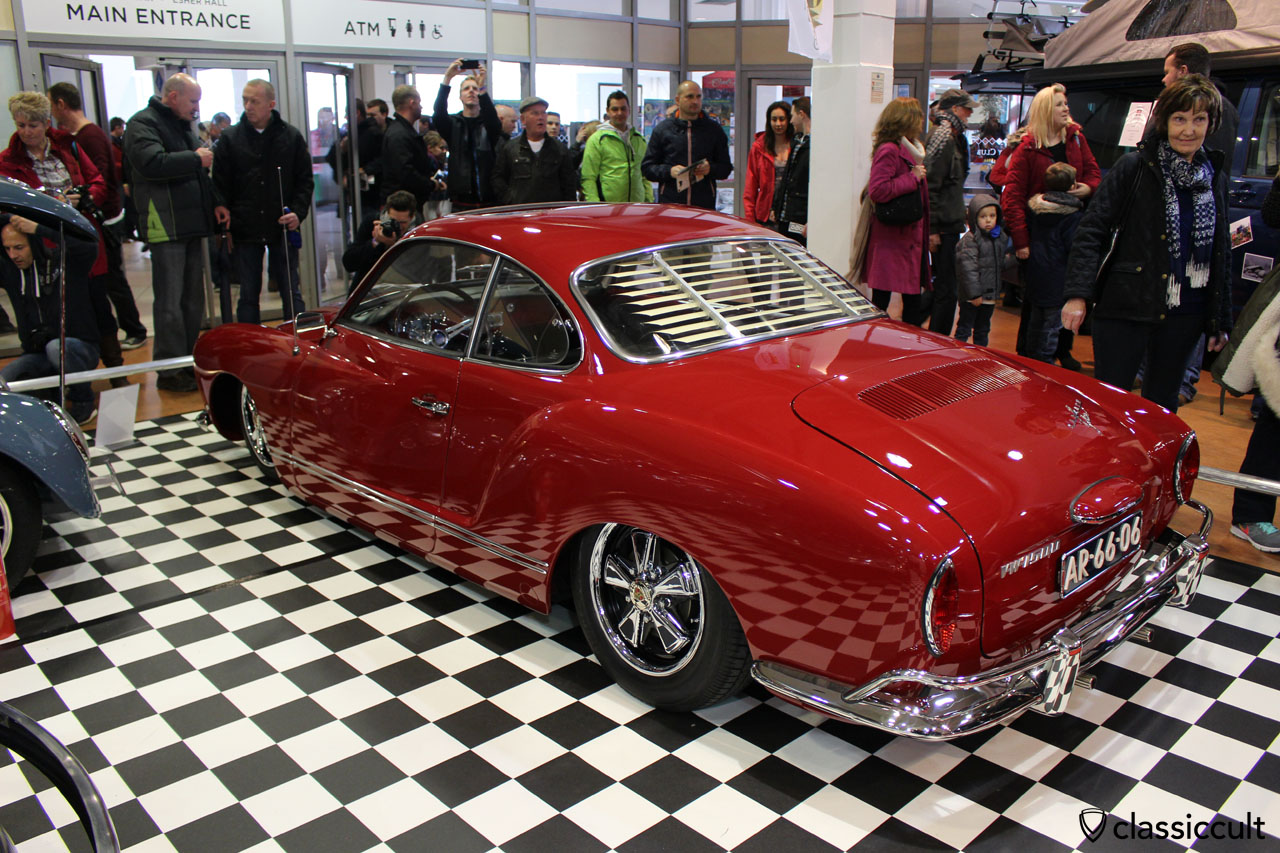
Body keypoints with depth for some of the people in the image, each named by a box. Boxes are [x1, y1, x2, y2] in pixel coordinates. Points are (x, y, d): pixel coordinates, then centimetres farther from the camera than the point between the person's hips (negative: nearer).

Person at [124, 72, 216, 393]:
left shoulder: (183, 125, 21)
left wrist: (214, 204, 16)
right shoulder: (142, 123, -8)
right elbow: (151, 163, -26)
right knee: (170, 302, -7)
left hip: (191, 225, 9)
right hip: (166, 227, -9)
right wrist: (195, 159, -16)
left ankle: (190, 363, 22)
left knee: (193, 298, 13)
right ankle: (170, 371, -3)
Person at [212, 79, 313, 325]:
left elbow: (305, 181, 4)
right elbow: (220, 184, 5)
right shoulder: (230, 138, 3)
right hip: (245, 231, 1)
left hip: (282, 230, 0)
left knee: (291, 294, 6)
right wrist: (221, 208, -10)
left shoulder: (291, 136, 2)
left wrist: (298, 212, -9)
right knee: (248, 295, 8)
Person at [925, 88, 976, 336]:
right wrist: (932, 229, -21)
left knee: (943, 286, 16)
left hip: (950, 224, 10)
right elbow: (931, 185, -20)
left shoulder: (954, 137, 16)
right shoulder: (943, 137, -14)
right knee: (946, 290, -5)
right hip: (944, 226, -10)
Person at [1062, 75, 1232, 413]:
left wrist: (1221, 320, 16)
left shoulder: (1215, 179, 11)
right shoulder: (1133, 168, -5)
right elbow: (1092, 231, -10)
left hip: (1184, 314, 5)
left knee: (1161, 406, 14)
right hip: (1126, 308, -5)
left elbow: (1221, 254, 17)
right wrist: (1077, 294, -21)